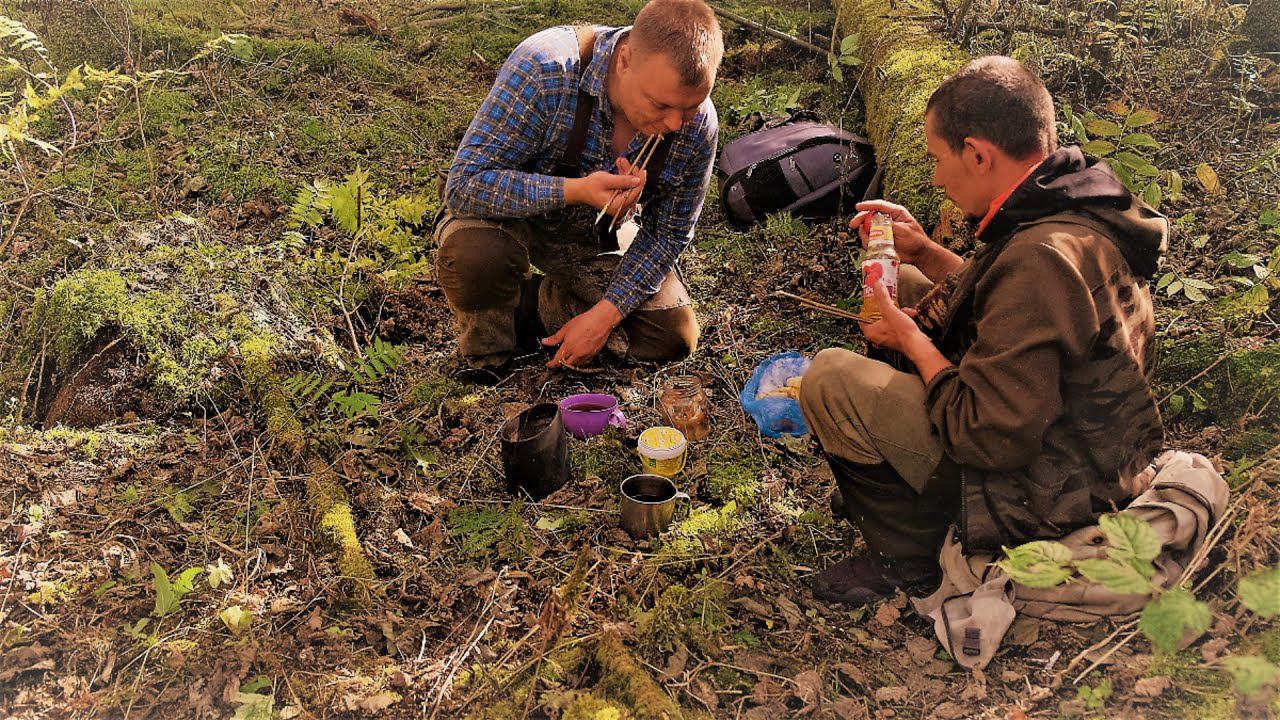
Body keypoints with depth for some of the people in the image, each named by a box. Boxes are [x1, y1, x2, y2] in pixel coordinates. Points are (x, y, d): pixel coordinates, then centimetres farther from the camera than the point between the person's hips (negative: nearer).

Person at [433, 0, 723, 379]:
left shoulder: (698, 124, -22)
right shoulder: (543, 68, -35)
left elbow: (666, 234, -8)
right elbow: (463, 185, -34)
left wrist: (605, 315, -19)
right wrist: (575, 190, -46)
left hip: (597, 237, 4)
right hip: (515, 214, -3)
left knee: (673, 336, -9)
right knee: (471, 254, -37)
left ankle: (528, 306, 6)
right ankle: (488, 352, -2)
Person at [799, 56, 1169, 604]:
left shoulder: (1043, 257, -31)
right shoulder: (1077, 201, -1)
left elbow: (992, 438, -30)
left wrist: (913, 343, -15)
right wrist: (924, 253, 6)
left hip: (1047, 499, -10)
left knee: (829, 378, -17)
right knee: (907, 288, 14)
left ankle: (905, 557, 3)